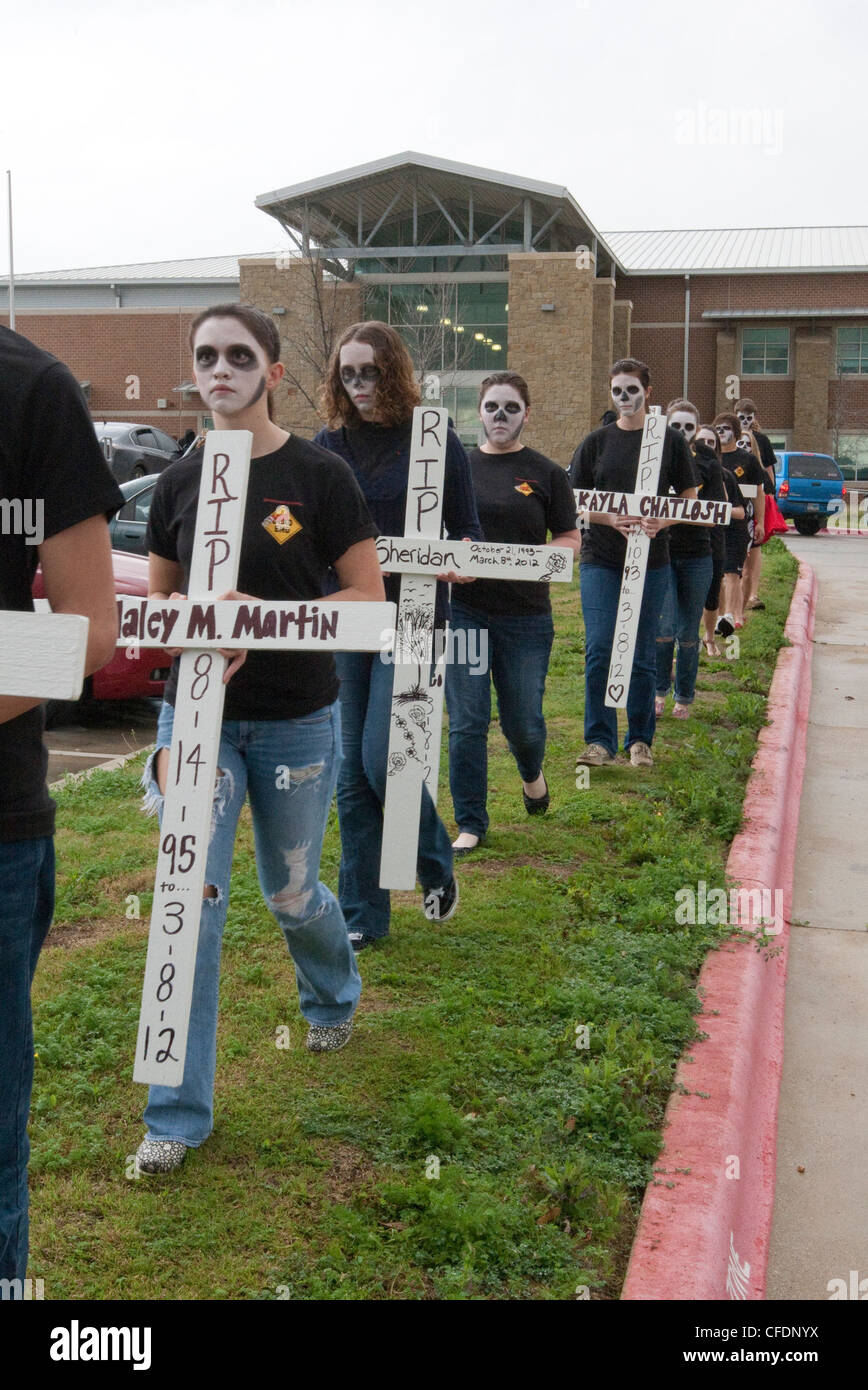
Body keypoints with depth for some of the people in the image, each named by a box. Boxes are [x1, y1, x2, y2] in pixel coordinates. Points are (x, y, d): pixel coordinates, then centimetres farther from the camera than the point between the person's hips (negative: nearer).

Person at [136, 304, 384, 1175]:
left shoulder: (318, 476, -7)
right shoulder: (180, 483, 3)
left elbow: (369, 596, -8)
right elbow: (156, 598, 11)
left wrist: (264, 617, -20)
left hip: (297, 718, -2)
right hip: (197, 712, 2)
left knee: (290, 893, 14)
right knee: (191, 902, -5)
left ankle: (335, 998, 50)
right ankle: (179, 1114, 6)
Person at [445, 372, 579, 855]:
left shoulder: (547, 474, 3)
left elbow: (571, 539, 3)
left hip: (526, 615, -1)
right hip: (465, 610, 1)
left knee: (523, 721, 7)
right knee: (467, 723, -1)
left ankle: (531, 771, 43)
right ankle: (471, 824, 13)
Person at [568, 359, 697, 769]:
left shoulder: (670, 441, 5)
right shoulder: (596, 442, 6)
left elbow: (689, 499, 7)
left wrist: (662, 521, -14)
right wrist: (612, 519, -13)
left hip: (651, 560, 0)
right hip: (600, 560, 0)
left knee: (643, 655, 6)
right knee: (599, 650, -7)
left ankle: (640, 741, 16)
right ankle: (600, 740, 0)